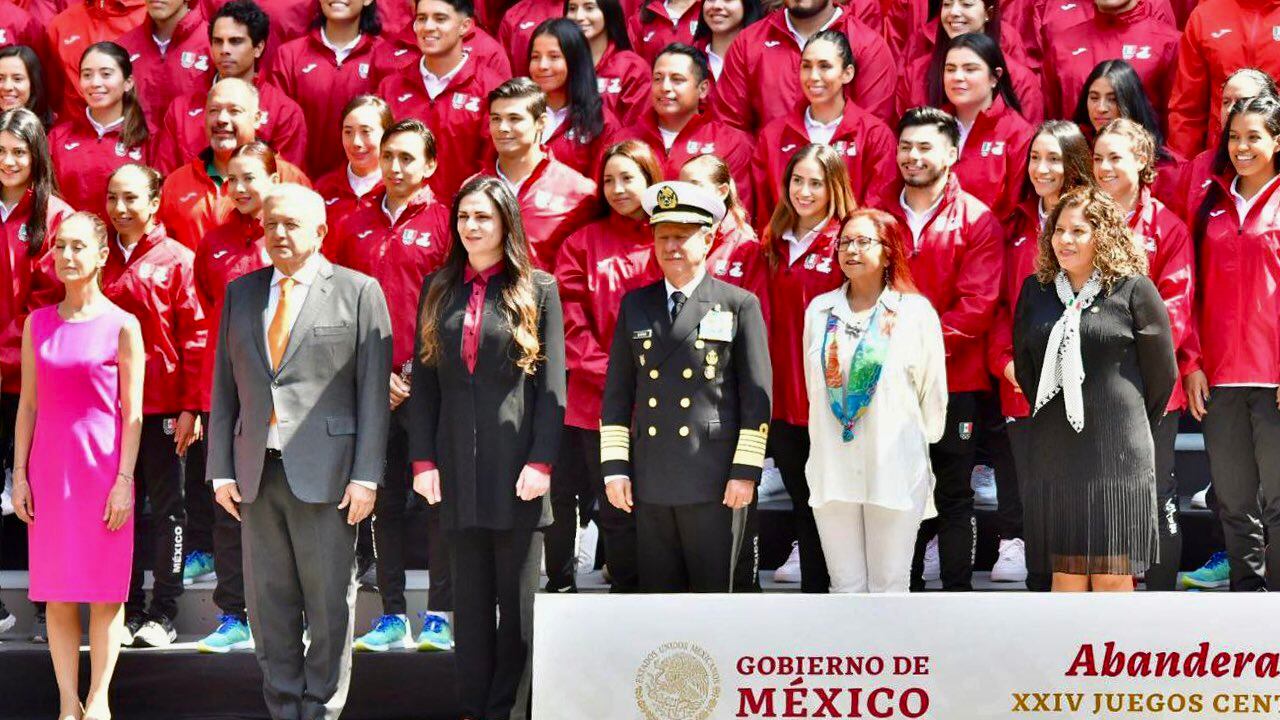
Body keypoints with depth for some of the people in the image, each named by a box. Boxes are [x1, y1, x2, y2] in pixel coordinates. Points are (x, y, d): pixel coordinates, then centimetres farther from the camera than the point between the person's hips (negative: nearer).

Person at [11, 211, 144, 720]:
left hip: (102, 466, -3)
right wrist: (20, 475, 4)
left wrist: (124, 479, -9)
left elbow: (132, 412, -4)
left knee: (105, 591, 2)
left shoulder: (122, 326, -3)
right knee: (57, 593, 5)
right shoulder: (38, 323, 7)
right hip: (49, 469, 3)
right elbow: (28, 404, 9)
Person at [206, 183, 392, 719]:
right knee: (268, 604, 8)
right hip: (256, 472, 4)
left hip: (325, 472, -4)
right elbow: (225, 387, 13)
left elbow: (373, 390, -3)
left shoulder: (358, 292, 2)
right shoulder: (240, 293, 14)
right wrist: (221, 469, 5)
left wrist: (366, 475, -10)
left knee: (330, 604, 1)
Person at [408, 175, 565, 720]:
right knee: (470, 594, 7)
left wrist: (541, 461, -10)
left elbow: (552, 383, -2)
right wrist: (423, 458, 1)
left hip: (515, 462, -3)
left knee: (517, 594, 2)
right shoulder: (438, 289, 11)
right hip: (457, 463, 3)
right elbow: (423, 380, 9)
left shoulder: (538, 290, 2)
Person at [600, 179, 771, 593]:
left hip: (716, 482, -3)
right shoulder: (635, 306, 13)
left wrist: (745, 472, -7)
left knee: (713, 594, 0)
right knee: (656, 595, 6)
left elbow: (757, 397, 0)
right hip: (650, 484, 3)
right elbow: (617, 393, 12)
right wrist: (614, 467, 5)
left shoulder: (740, 305, 3)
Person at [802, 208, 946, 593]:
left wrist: (920, 444, 9)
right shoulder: (819, 311, 8)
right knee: (845, 586, 6)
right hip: (832, 470, 3)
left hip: (895, 470, -3)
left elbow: (933, 391, 5)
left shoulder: (914, 311, -1)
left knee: (889, 584, 2)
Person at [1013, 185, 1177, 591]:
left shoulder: (1133, 290, -1)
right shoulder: (1035, 291, 11)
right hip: (1055, 451, 3)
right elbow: (1023, 366, 21)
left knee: (1112, 574, -2)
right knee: (1066, 572, 5)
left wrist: (1131, 428, 11)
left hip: (1117, 454, -3)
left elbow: (1162, 372, 4)